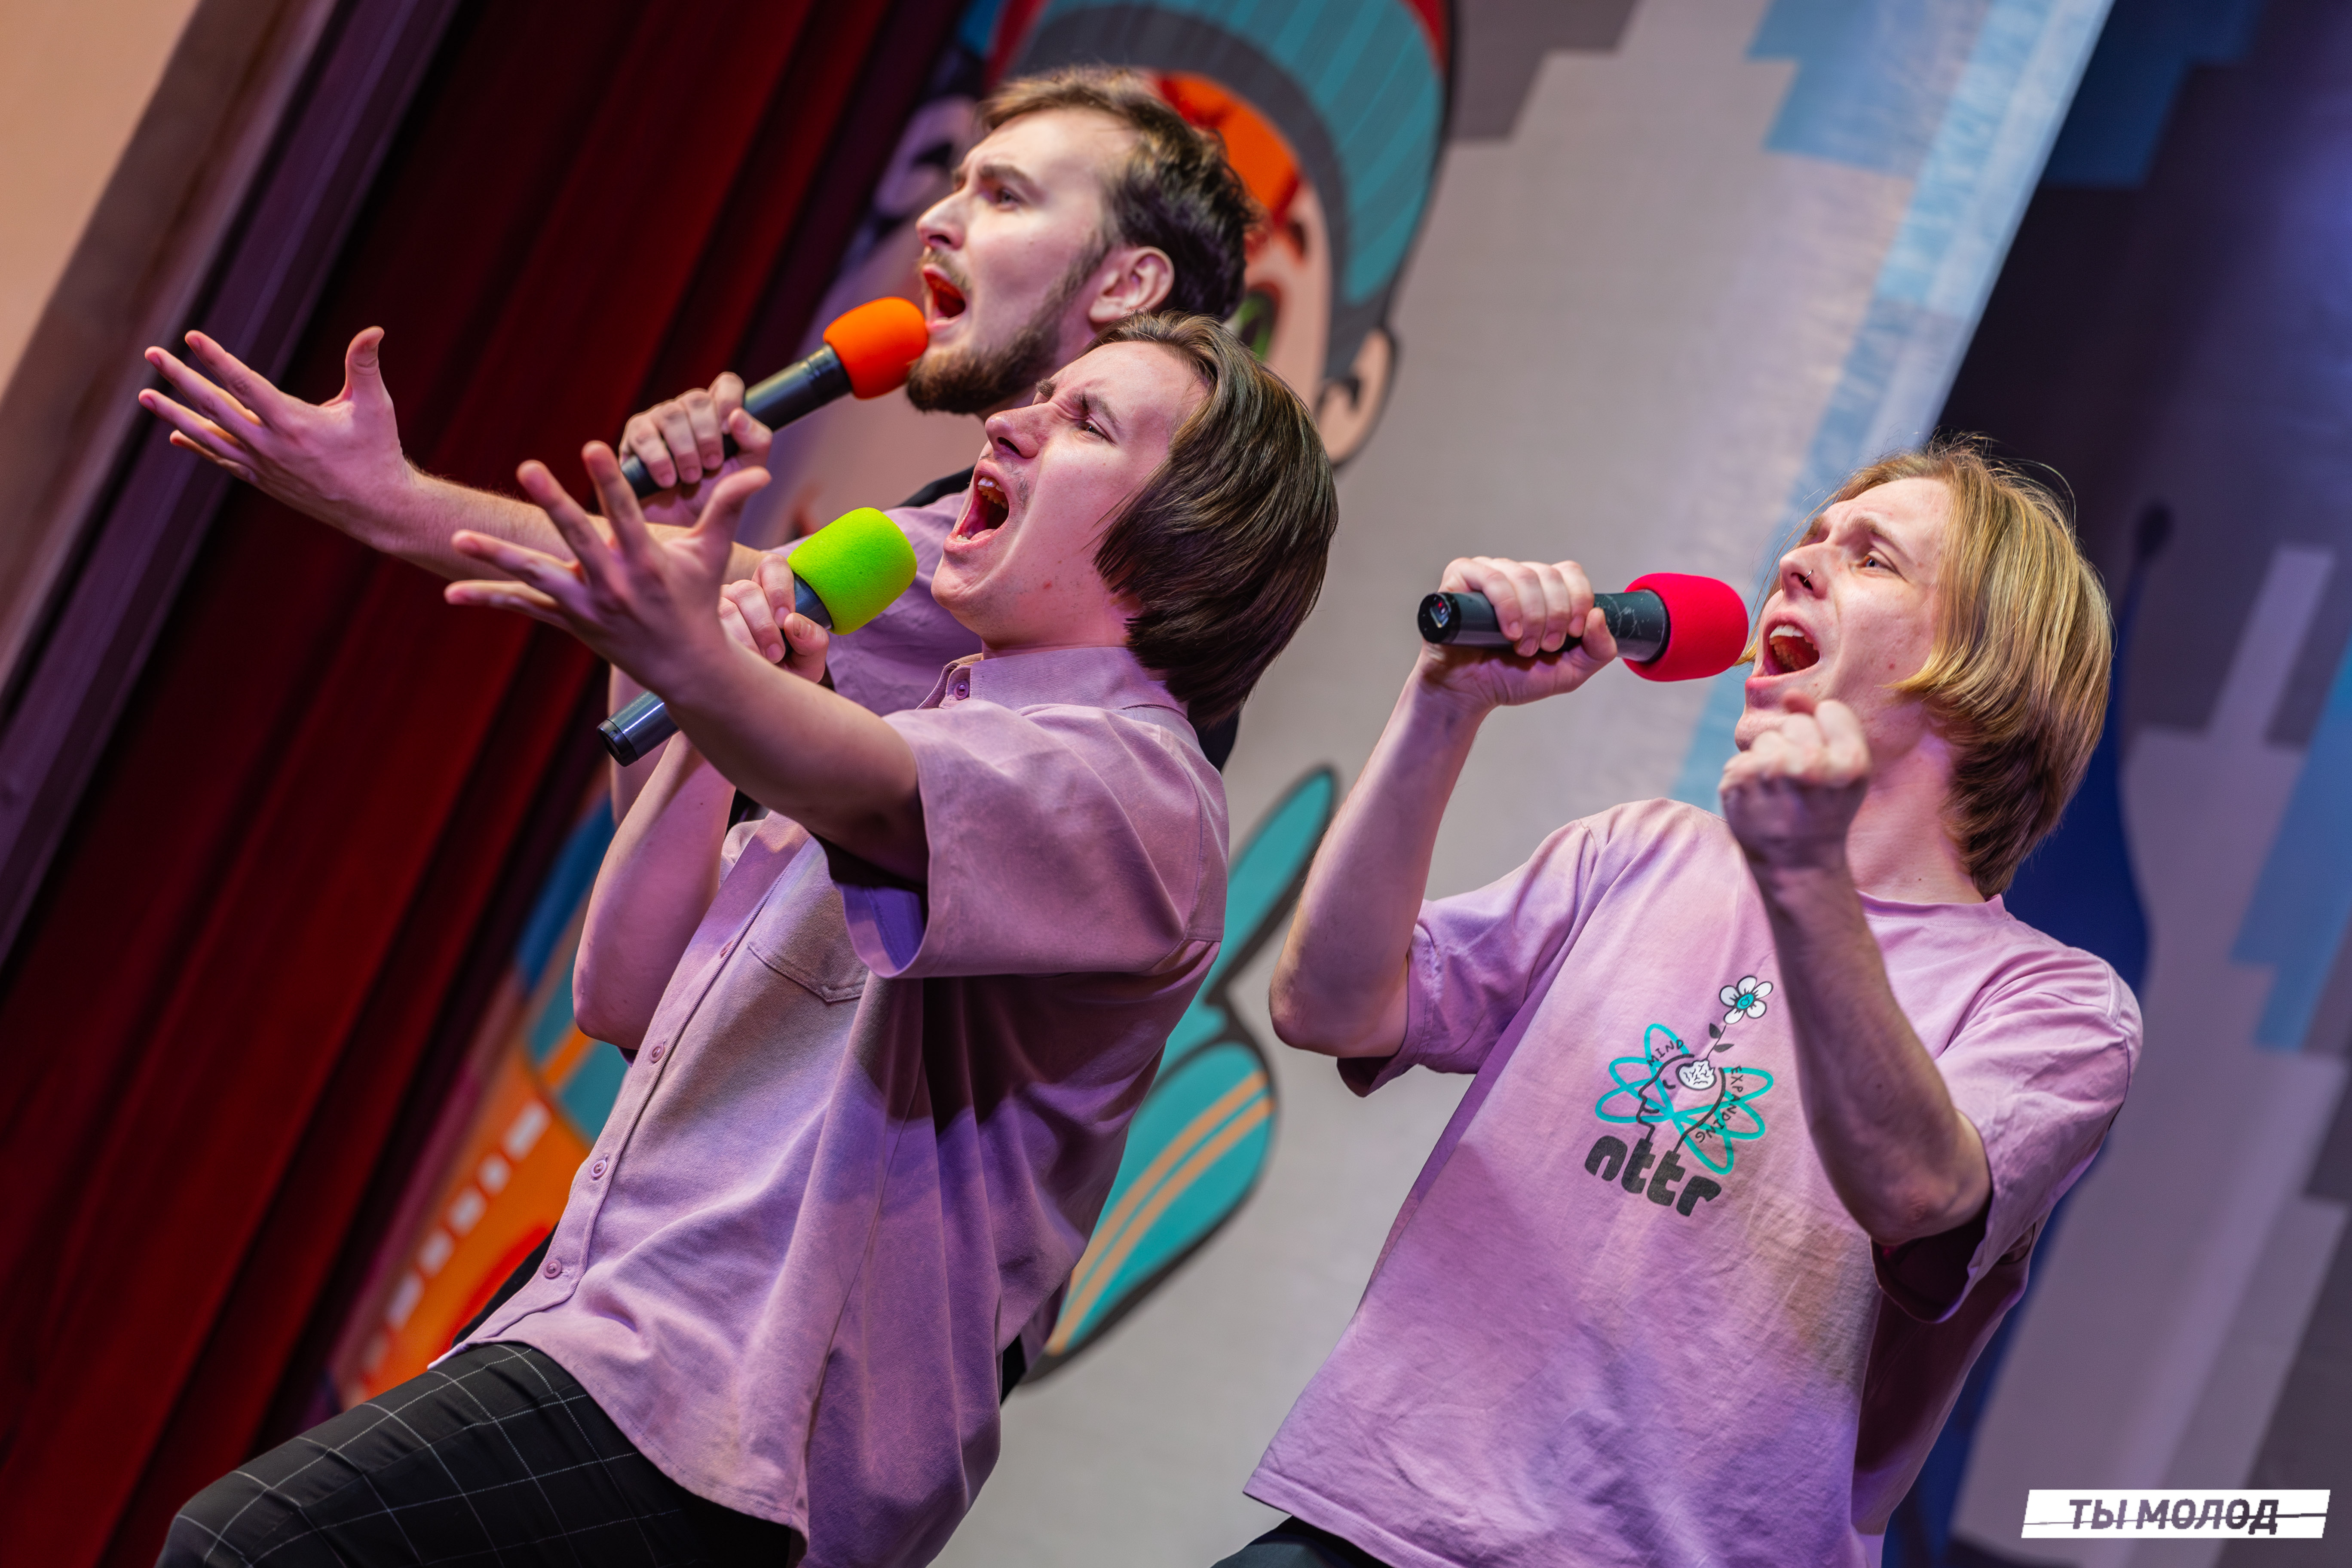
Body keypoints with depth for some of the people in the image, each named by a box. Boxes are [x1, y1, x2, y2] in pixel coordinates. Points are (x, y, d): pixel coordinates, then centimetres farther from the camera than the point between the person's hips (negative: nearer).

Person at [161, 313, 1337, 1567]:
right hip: (597, 1327, 9)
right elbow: (625, 1002, 19)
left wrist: (698, 665, -48)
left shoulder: (1135, 782, -6)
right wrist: (723, 725, 9)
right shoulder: (916, 735, 24)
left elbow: (875, 793, -30)